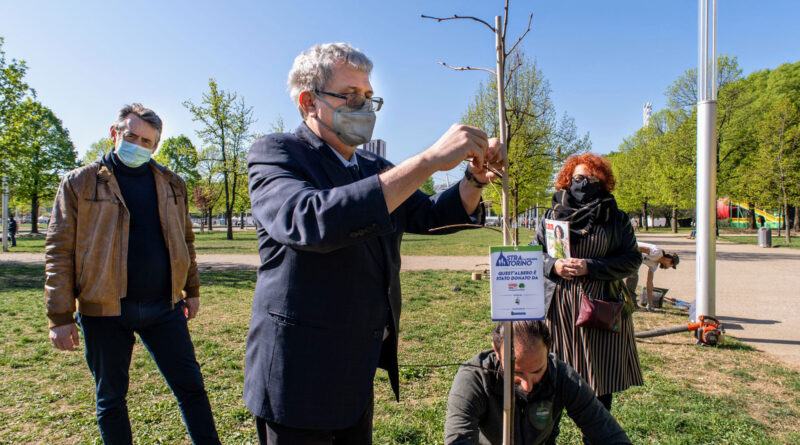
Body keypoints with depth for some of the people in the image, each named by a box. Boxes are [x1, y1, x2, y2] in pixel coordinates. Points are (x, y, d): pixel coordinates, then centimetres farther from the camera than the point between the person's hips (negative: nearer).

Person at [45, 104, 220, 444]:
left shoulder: (172, 184, 8)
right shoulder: (80, 183, -1)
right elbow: (58, 251, -2)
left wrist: (191, 290, 17)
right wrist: (60, 316, -6)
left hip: (164, 307, 2)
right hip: (105, 310, -2)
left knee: (191, 387, 6)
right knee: (110, 400, 12)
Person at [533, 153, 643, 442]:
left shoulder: (615, 218, 4)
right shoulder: (553, 215, 9)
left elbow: (632, 259, -1)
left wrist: (590, 267, -13)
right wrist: (553, 265, -10)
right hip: (558, 308, 1)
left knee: (600, 382, 6)